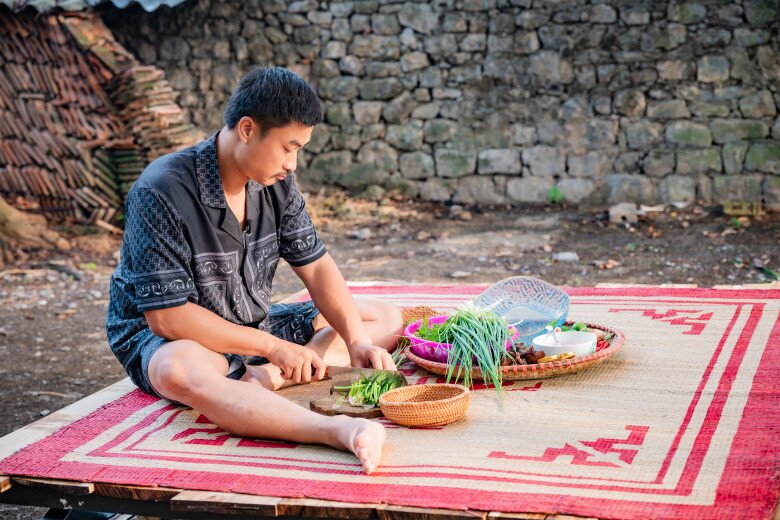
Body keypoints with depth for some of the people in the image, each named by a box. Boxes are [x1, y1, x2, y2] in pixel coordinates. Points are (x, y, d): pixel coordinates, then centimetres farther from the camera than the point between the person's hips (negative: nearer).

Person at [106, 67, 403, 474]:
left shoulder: (276, 183, -4)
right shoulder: (161, 193, -24)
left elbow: (315, 266, -1)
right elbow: (166, 316, -26)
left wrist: (357, 341, -17)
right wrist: (273, 345, -26)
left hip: (254, 326, 7)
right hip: (161, 337, -7)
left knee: (386, 319, -1)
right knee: (179, 371, -44)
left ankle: (266, 379, -27)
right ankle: (338, 430, -62)